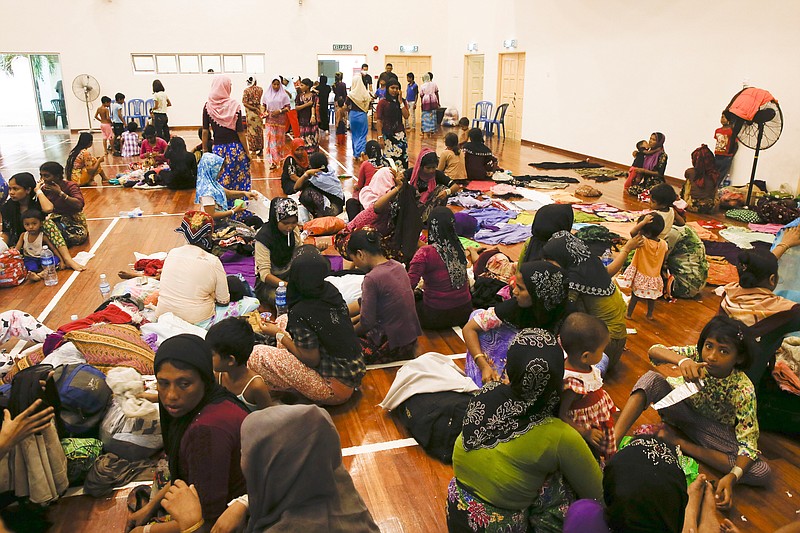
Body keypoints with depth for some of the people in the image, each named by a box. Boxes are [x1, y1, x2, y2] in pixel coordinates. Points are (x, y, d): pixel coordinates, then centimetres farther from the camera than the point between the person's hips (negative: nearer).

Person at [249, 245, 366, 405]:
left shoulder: (300, 313, -27)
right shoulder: (331, 291, -6)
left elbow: (312, 360, -18)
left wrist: (279, 334, -6)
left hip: (337, 388, -8)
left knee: (256, 356, -10)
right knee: (282, 320, 13)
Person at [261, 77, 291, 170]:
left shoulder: (283, 95, -1)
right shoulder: (267, 94, 6)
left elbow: (288, 107, -3)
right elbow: (263, 105, 13)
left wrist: (280, 111, -17)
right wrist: (263, 112, -6)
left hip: (280, 120, -1)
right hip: (270, 120, 1)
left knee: (280, 139, 8)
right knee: (271, 139, -4)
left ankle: (280, 157, 27)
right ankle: (273, 161, -2)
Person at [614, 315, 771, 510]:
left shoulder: (743, 389, -27)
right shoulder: (697, 354, -23)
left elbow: (748, 441, -27)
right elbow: (654, 351, -34)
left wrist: (732, 476, -43)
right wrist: (682, 360, -54)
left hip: (713, 427, 0)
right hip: (681, 407, 1)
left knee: (762, 472, -23)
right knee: (651, 379, -30)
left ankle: (679, 443, -22)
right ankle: (612, 443, -40)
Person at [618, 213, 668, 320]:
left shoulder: (644, 241, -25)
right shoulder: (663, 244, -9)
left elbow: (632, 232, -39)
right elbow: (664, 261, 4)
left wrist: (643, 222, -35)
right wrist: (664, 271, 20)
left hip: (641, 277, -4)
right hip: (655, 278, 4)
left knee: (635, 296, 12)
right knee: (652, 298, 21)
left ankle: (629, 314, 22)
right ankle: (650, 315, 35)